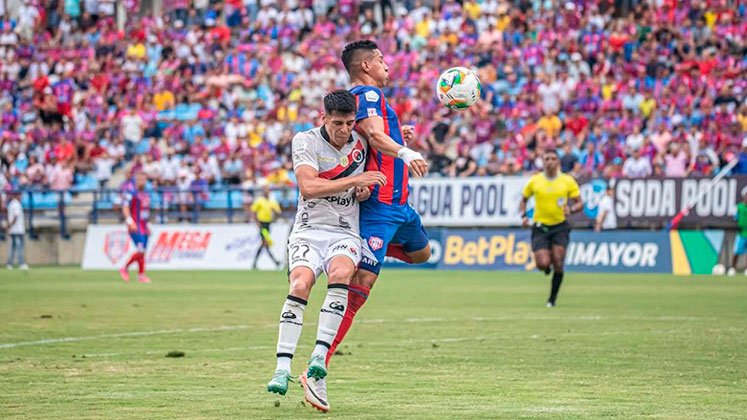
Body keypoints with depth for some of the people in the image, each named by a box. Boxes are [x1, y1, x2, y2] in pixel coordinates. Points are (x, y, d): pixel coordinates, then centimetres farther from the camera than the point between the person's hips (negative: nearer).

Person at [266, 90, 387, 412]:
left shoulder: (361, 142, 8)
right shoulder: (305, 141, -5)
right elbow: (308, 187, -19)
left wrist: (365, 189, 4)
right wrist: (354, 180, -21)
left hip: (345, 234, 2)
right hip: (309, 230, -2)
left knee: (340, 274, -32)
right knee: (300, 284, -29)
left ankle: (319, 358, -35)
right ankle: (282, 369, -30)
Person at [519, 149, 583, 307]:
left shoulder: (568, 181, 0)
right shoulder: (534, 181, 2)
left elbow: (580, 203, 2)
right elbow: (523, 200, 15)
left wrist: (570, 209, -19)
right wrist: (524, 215, -3)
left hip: (560, 226, 0)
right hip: (540, 227, 0)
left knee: (558, 264, -10)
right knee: (543, 264, -15)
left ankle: (552, 298, 7)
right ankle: (547, 267, 25)